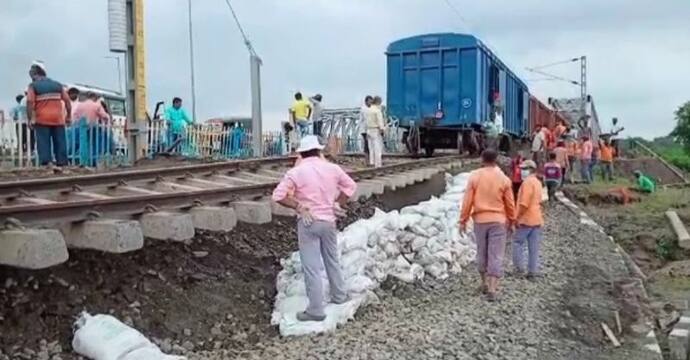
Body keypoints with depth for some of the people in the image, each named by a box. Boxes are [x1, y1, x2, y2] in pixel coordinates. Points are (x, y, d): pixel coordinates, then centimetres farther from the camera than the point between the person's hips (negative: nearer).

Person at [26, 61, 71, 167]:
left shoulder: (33, 85, 3)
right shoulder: (58, 84, 13)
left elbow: (30, 102, -9)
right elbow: (67, 100, 7)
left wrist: (30, 119, -5)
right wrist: (69, 116, 12)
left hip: (42, 119, -3)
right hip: (58, 118, 3)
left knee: (43, 143, 0)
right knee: (60, 142, 7)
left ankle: (45, 164, -5)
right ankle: (62, 163, 7)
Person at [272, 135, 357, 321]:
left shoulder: (296, 172, -11)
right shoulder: (332, 168, 1)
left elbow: (278, 195, -17)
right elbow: (350, 186, 13)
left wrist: (298, 206, -10)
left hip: (308, 223, -4)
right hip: (329, 221, 5)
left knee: (312, 267, 1)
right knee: (332, 260, 23)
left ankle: (316, 310, 7)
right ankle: (339, 295, 37)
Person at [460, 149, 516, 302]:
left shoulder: (474, 176, -5)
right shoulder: (504, 179, -4)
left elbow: (467, 201, -5)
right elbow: (510, 203, 3)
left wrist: (463, 220, 4)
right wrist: (511, 220, 17)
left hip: (480, 220, 1)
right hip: (498, 221, -1)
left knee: (482, 253, 16)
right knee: (496, 255, 0)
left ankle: (485, 283, 27)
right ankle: (492, 289, -5)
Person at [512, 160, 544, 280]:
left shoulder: (527, 182, -15)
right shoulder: (537, 182, 14)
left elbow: (524, 203, -21)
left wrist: (517, 217, -13)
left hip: (526, 219, -8)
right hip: (537, 219, 8)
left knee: (518, 242, 5)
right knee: (534, 247, 7)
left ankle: (519, 267, 6)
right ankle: (533, 272, 9)